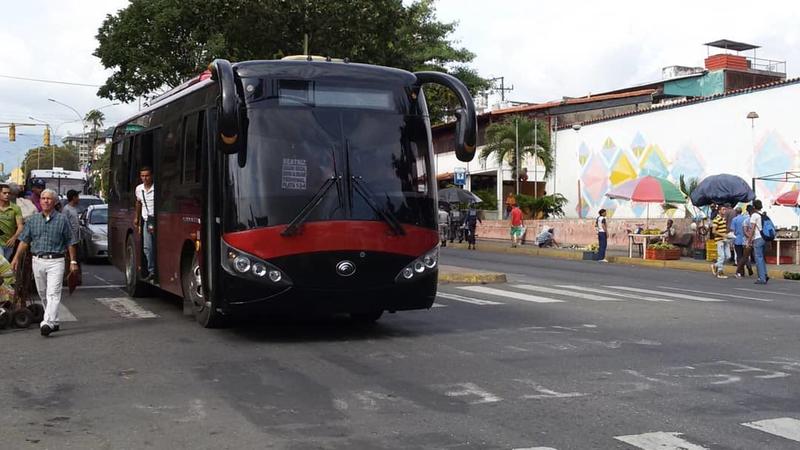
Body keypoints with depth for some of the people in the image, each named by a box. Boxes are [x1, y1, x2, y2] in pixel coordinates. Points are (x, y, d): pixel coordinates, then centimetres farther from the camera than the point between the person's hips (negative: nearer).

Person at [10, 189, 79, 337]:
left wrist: (73, 261, 1)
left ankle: (48, 323, -23)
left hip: (56, 261, -4)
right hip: (38, 261, 4)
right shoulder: (33, 219, 10)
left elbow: (70, 242, 4)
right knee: (43, 294, 12)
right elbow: (24, 240, 11)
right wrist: (17, 257, 3)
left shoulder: (62, 219, 1)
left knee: (53, 294, -14)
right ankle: (54, 321, 24)